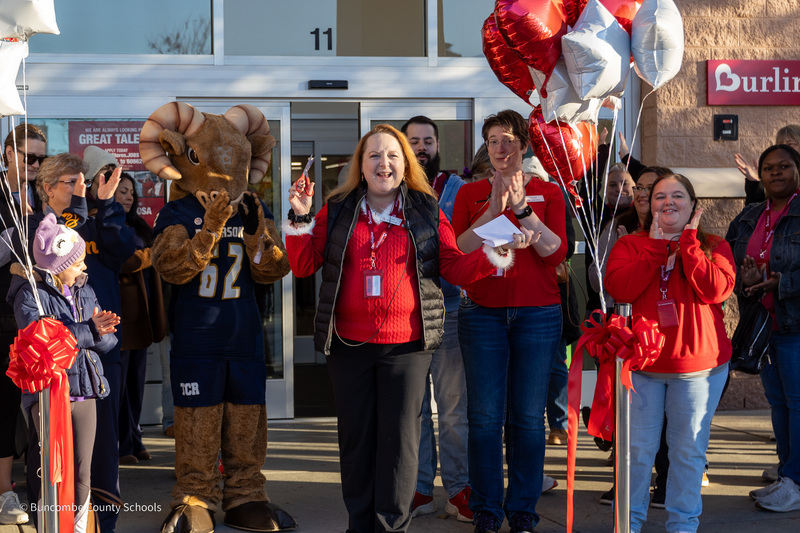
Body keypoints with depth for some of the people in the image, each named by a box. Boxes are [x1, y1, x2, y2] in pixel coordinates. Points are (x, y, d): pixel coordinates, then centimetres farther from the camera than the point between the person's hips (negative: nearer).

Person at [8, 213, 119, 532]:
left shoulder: (84, 292, 13)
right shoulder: (30, 294, -7)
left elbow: (109, 341, 7)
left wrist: (98, 330, -16)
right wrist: (89, 331, -20)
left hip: (85, 390, 6)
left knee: (82, 471, 8)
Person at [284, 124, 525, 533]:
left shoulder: (428, 212, 6)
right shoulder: (337, 211, 8)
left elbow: (455, 267, 4)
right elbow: (303, 266, 7)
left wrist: (495, 254, -11)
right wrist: (300, 219, -5)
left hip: (407, 345, -1)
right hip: (348, 345, 2)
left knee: (399, 438, -1)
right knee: (355, 438, 8)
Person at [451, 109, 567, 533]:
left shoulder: (547, 193, 8)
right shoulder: (470, 194, 9)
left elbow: (556, 252, -5)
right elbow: (456, 251, -4)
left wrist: (521, 206, -14)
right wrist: (493, 210, -14)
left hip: (538, 314, 0)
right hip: (482, 313, 0)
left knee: (529, 415, 2)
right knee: (485, 415, 0)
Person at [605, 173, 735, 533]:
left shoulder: (713, 247, 5)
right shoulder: (629, 245, 6)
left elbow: (718, 290, -15)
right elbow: (618, 288, -13)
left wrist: (688, 243, -12)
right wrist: (657, 246, -12)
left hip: (699, 364, 0)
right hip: (641, 364, 0)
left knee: (688, 448, 7)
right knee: (637, 446, 4)